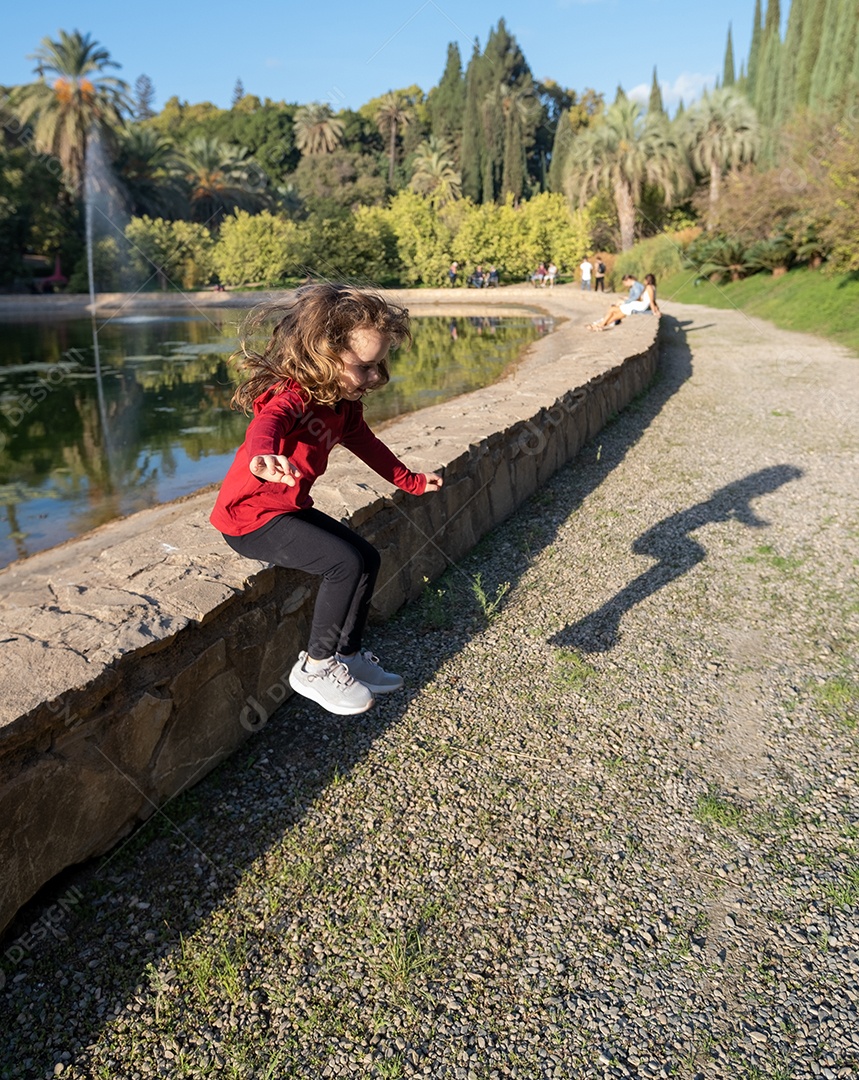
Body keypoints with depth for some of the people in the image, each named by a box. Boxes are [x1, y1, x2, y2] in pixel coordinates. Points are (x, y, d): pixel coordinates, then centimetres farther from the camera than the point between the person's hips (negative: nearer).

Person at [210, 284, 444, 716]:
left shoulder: (343, 405, 6)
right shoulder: (293, 395, -23)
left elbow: (366, 444, 24)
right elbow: (269, 422, -47)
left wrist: (410, 481, 31)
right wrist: (264, 456, -71)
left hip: (291, 509, 10)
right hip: (251, 517, -10)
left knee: (366, 557, 10)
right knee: (346, 563, -22)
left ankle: (347, 656, 21)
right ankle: (314, 668, -6)